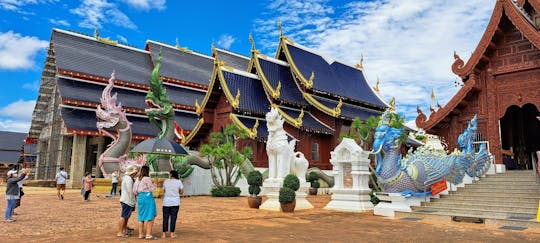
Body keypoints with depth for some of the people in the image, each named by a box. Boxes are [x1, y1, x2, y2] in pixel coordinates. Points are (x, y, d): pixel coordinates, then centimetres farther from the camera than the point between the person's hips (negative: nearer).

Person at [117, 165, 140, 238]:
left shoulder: (126, 178, 15)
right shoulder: (129, 179, -18)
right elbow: (130, 191, -19)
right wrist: (133, 201, -11)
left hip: (125, 200, 10)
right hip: (127, 201, -10)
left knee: (126, 217, 17)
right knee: (123, 217, -5)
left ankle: (124, 231, 25)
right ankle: (120, 232, -1)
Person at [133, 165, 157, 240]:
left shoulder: (138, 179, 9)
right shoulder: (147, 179, -12)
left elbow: (134, 191, 10)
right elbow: (151, 189, -7)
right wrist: (155, 184, 11)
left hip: (140, 198, 8)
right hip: (147, 197, -8)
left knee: (141, 217, 13)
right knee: (150, 217, -2)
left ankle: (141, 234, 17)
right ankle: (148, 235, -4)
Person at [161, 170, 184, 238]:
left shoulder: (166, 181, 0)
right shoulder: (179, 181, -3)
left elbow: (164, 190, 15)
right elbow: (181, 192, 0)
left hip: (166, 202, 1)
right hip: (175, 202, -1)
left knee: (165, 218, 7)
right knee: (173, 218, 4)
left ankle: (164, 234, 7)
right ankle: (172, 233, 5)